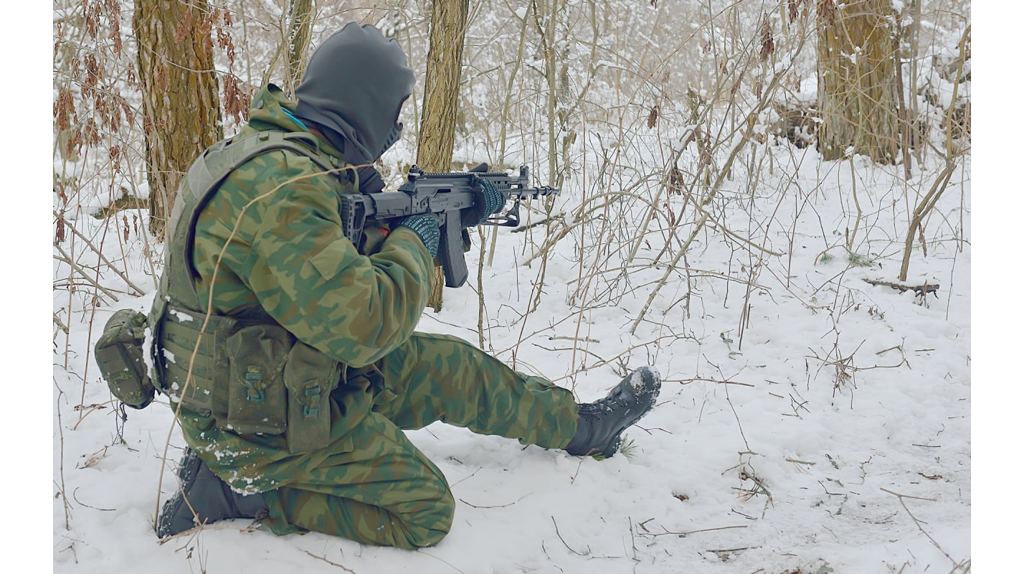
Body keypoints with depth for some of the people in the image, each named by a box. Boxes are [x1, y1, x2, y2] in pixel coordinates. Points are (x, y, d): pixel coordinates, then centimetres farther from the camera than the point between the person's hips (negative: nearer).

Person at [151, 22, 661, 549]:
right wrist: (414, 243, -14)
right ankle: (239, 486, 0)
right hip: (259, 421, -10)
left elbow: (353, 252, 15)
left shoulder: (292, 156, 3)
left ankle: (581, 425, 33)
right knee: (424, 511, -3)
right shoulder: (279, 186, -30)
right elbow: (363, 324, -32)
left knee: (450, 367, 14)